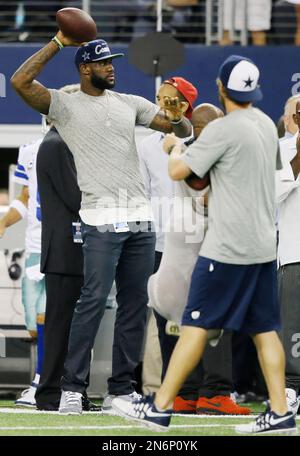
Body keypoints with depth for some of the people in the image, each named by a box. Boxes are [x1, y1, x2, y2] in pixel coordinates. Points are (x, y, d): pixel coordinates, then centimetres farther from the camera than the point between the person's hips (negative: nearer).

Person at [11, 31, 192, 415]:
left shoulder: (128, 104, 17)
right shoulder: (65, 105, 2)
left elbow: (182, 130, 16)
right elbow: (20, 82, -13)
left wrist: (176, 118, -9)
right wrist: (58, 43, -11)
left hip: (139, 217, 6)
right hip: (101, 219, -6)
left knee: (135, 303, 6)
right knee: (93, 300, -13)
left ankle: (121, 390, 12)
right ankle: (72, 387, -9)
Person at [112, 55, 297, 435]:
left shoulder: (223, 129, -15)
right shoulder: (267, 125, 10)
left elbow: (177, 171, -14)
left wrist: (175, 149, 8)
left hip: (227, 247, -8)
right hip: (264, 244, 8)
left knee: (195, 325, -5)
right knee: (264, 329, 8)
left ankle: (160, 407, -3)